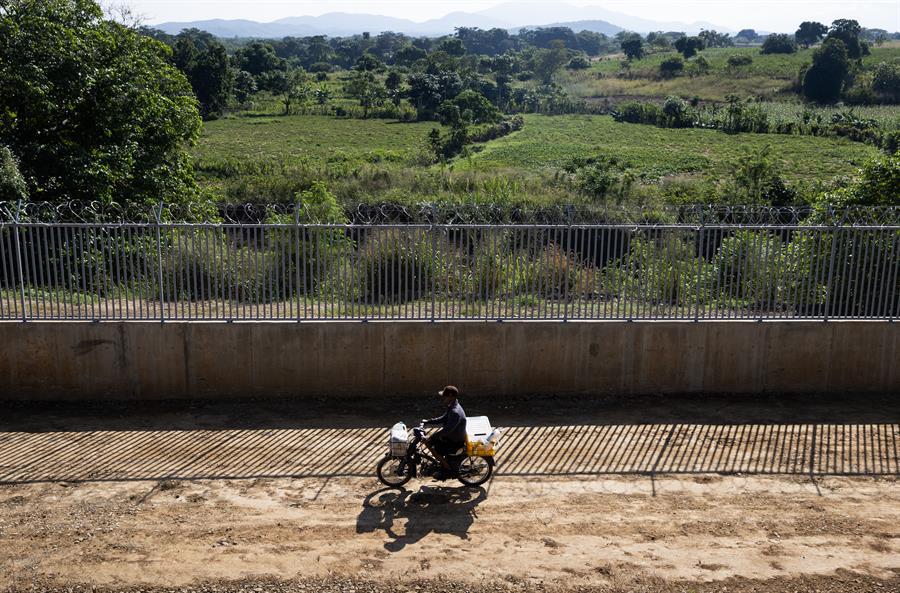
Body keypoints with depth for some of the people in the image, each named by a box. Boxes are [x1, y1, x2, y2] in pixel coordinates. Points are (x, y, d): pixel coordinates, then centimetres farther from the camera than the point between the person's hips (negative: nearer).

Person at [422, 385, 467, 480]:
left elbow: (446, 430, -32)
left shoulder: (455, 412, -30)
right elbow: (443, 419, 15)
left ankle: (449, 470, 3)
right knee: (427, 442, 11)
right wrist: (427, 422, 9)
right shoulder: (452, 407, 2)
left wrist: (431, 438, -29)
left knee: (434, 450, -15)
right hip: (450, 437, 10)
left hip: (455, 442, -10)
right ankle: (443, 463, 22)